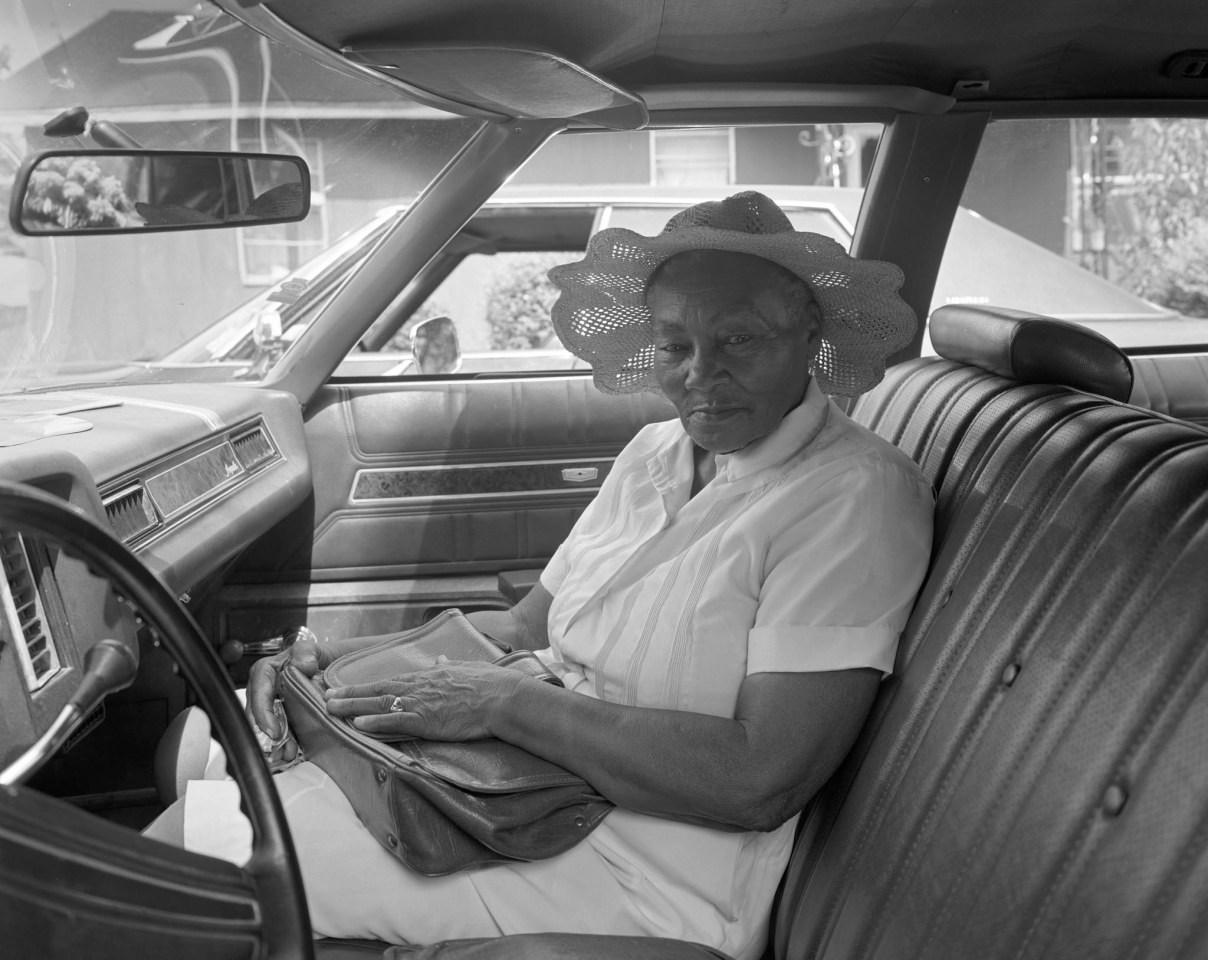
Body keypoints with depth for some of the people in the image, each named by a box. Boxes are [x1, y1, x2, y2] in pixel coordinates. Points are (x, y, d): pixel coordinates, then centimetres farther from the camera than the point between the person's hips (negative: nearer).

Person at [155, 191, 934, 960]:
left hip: (655, 882, -8)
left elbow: (760, 782, -24)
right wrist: (345, 655, -3)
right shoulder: (657, 452, 10)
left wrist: (506, 703, -21)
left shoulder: (856, 498, -17)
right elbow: (529, 626, 12)